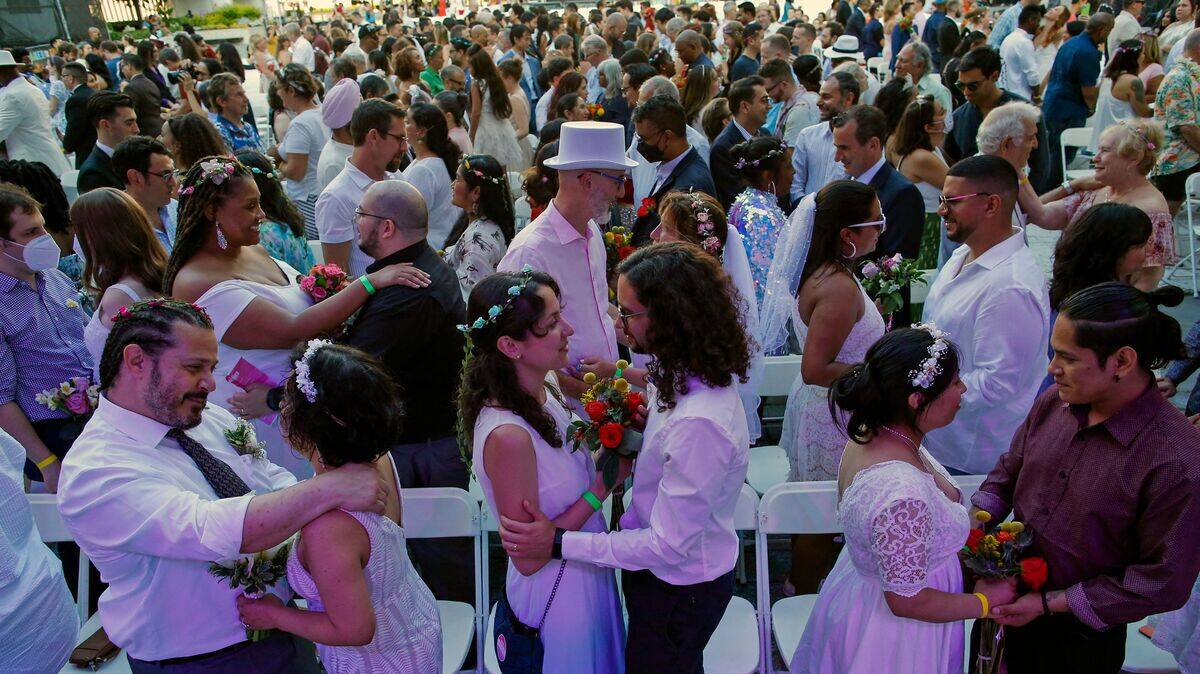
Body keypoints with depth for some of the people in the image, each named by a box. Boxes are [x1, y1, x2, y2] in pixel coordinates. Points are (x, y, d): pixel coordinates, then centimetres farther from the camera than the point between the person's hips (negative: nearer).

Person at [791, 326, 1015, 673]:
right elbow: (906, 601, -27)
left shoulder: (869, 435, -12)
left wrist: (967, 526, 2)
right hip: (893, 642, -8)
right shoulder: (902, 494, -39)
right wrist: (985, 602, -13)